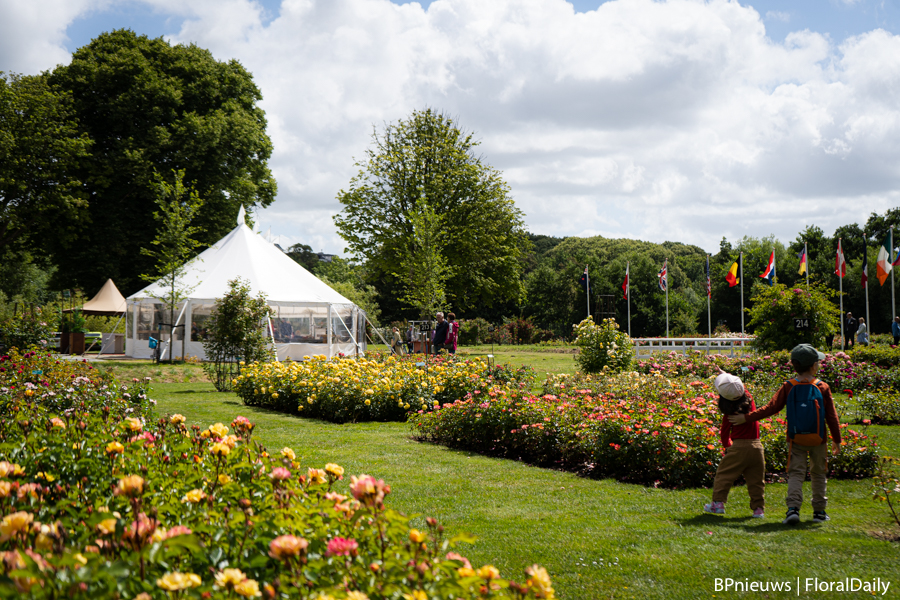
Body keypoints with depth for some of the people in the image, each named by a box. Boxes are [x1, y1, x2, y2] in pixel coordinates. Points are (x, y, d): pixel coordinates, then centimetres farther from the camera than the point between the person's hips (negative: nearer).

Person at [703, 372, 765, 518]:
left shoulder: (729, 413, -9)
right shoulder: (749, 401, 0)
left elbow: (724, 432, 2)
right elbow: (742, 389, 21)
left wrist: (727, 445, 21)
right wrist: (727, 376, 28)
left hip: (738, 446, -4)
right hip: (756, 445, 4)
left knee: (724, 474, 9)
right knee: (756, 479, 11)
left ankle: (718, 503, 8)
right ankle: (759, 508, 10)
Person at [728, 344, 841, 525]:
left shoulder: (788, 387, -5)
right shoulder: (823, 388, -6)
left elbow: (771, 408, -8)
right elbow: (832, 417, -2)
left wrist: (746, 418, 0)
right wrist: (837, 440, 9)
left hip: (796, 439, 0)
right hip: (818, 439, 0)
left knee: (795, 473, 1)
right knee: (818, 474, 16)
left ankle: (793, 508, -19)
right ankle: (819, 511, 21)